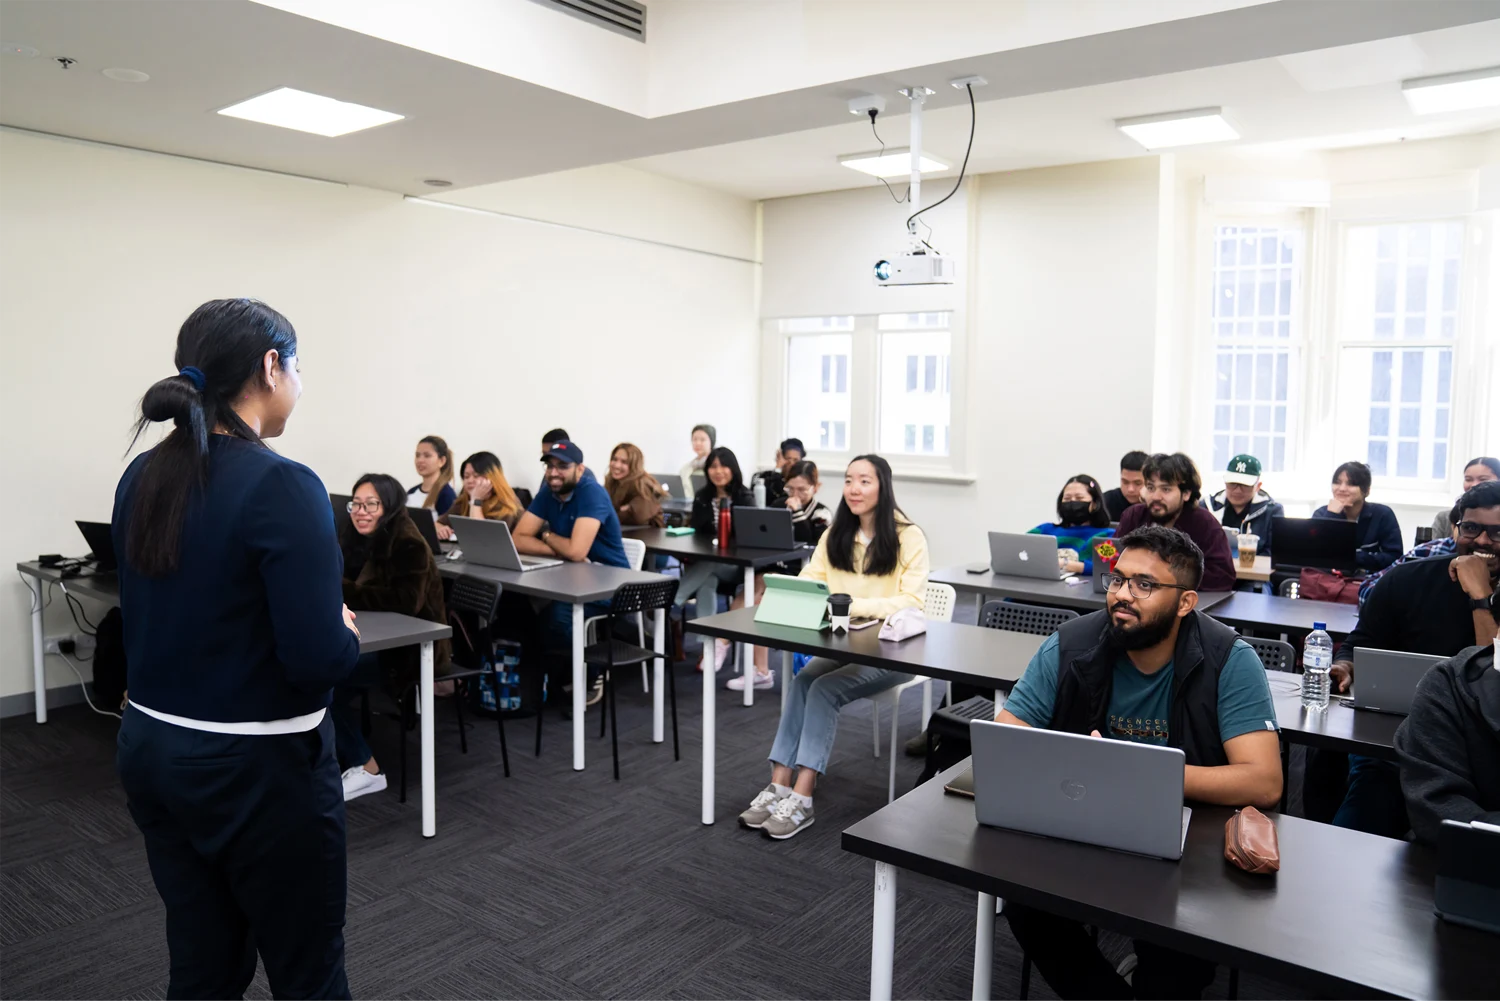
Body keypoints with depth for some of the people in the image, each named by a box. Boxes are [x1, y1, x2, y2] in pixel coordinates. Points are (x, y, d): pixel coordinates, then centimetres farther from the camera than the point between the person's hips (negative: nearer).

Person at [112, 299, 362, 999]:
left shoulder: (140, 479, 3)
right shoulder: (282, 485, -21)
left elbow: (164, 617, 13)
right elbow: (321, 660, -25)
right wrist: (347, 632, -4)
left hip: (150, 749, 7)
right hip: (256, 767, -7)